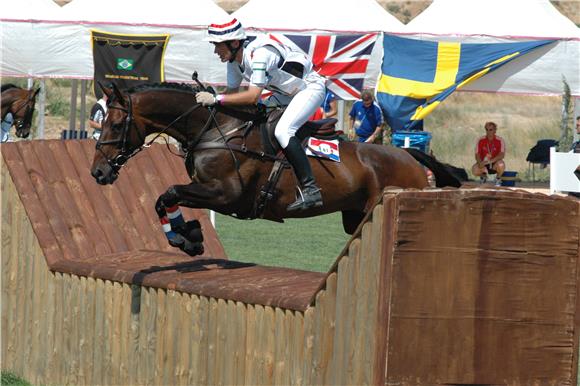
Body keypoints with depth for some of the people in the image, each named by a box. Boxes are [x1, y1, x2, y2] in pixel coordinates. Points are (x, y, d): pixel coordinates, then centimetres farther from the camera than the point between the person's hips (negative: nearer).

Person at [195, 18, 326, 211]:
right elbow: (233, 91, 7)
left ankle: (311, 190, -29)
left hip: (311, 88, -10)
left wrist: (216, 99, -35)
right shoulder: (234, 59, -2)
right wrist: (209, 101, -8)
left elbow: (253, 96, -35)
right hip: (288, 92, 10)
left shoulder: (259, 54, -31)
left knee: (282, 131, -27)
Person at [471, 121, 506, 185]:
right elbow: (477, 155, -6)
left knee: (501, 164, -37)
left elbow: (502, 155, -22)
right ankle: (483, 175, 10)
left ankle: (498, 179, -1)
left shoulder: (500, 140, -11)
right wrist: (480, 163, -29)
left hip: (495, 164, -2)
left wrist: (489, 161, -34)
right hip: (484, 165, 2)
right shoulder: (481, 140, -5)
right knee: (474, 169, -30)